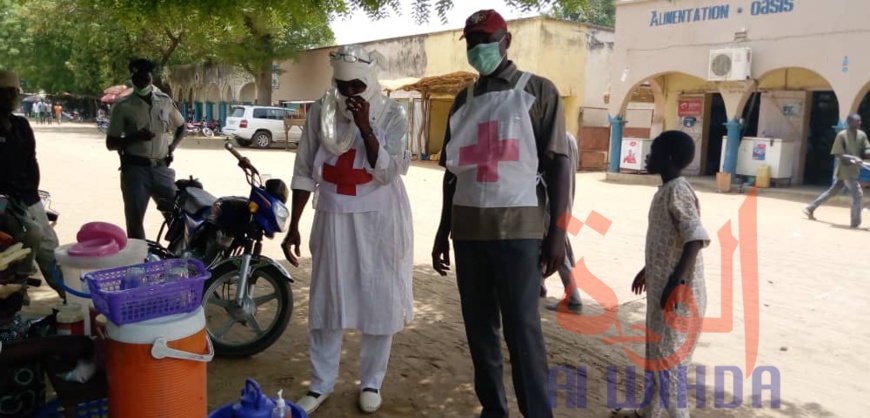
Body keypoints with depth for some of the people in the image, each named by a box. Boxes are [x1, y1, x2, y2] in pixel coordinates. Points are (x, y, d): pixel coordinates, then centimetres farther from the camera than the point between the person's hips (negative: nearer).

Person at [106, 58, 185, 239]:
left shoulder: (165, 101, 8)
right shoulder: (123, 106, -2)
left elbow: (181, 127, 24)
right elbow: (111, 143, 0)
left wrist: (171, 147, 6)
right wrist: (135, 136, -17)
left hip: (161, 168, 3)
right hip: (135, 170, -3)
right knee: (135, 221, 1)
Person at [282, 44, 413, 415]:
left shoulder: (392, 114, -8)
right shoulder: (320, 111, -2)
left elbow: (386, 173, -16)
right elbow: (304, 171, 2)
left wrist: (365, 127, -25)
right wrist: (293, 226, 1)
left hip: (379, 218, -1)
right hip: (334, 216, 2)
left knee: (379, 299, 5)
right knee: (326, 299, 6)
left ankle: (371, 382, 22)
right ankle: (321, 383, 21)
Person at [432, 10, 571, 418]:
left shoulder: (538, 91, 2)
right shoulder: (463, 100, 16)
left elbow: (556, 163, -3)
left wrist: (557, 231, -10)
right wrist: (443, 231, 16)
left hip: (519, 229, -5)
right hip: (468, 230, 5)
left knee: (522, 328, -4)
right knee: (478, 326, 9)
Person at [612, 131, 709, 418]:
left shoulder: (678, 190, -17)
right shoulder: (666, 190, 13)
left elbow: (696, 237, -27)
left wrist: (676, 280, -32)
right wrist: (648, 270, 29)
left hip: (678, 290, -10)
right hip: (661, 284, 10)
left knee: (668, 354, -5)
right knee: (657, 351, 19)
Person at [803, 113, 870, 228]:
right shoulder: (842, 135, -12)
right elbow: (838, 154, -14)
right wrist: (853, 158, -27)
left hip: (854, 170, 7)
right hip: (846, 170, -7)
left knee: (833, 191, 15)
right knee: (857, 194, -7)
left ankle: (810, 208, 25)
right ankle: (856, 222, 4)